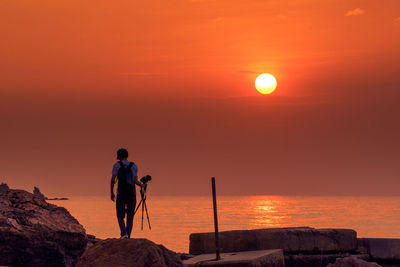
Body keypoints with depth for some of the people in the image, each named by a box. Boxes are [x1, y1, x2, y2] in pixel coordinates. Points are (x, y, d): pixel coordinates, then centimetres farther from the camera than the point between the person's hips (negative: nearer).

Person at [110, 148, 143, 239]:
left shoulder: (117, 165, -1)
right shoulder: (134, 166, 4)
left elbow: (113, 180, -6)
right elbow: (136, 181, -3)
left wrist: (112, 192, 4)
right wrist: (142, 185, 17)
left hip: (121, 194, -2)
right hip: (132, 194, 2)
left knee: (120, 216, 8)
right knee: (130, 216, 12)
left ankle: (124, 233, -14)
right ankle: (128, 236, 5)